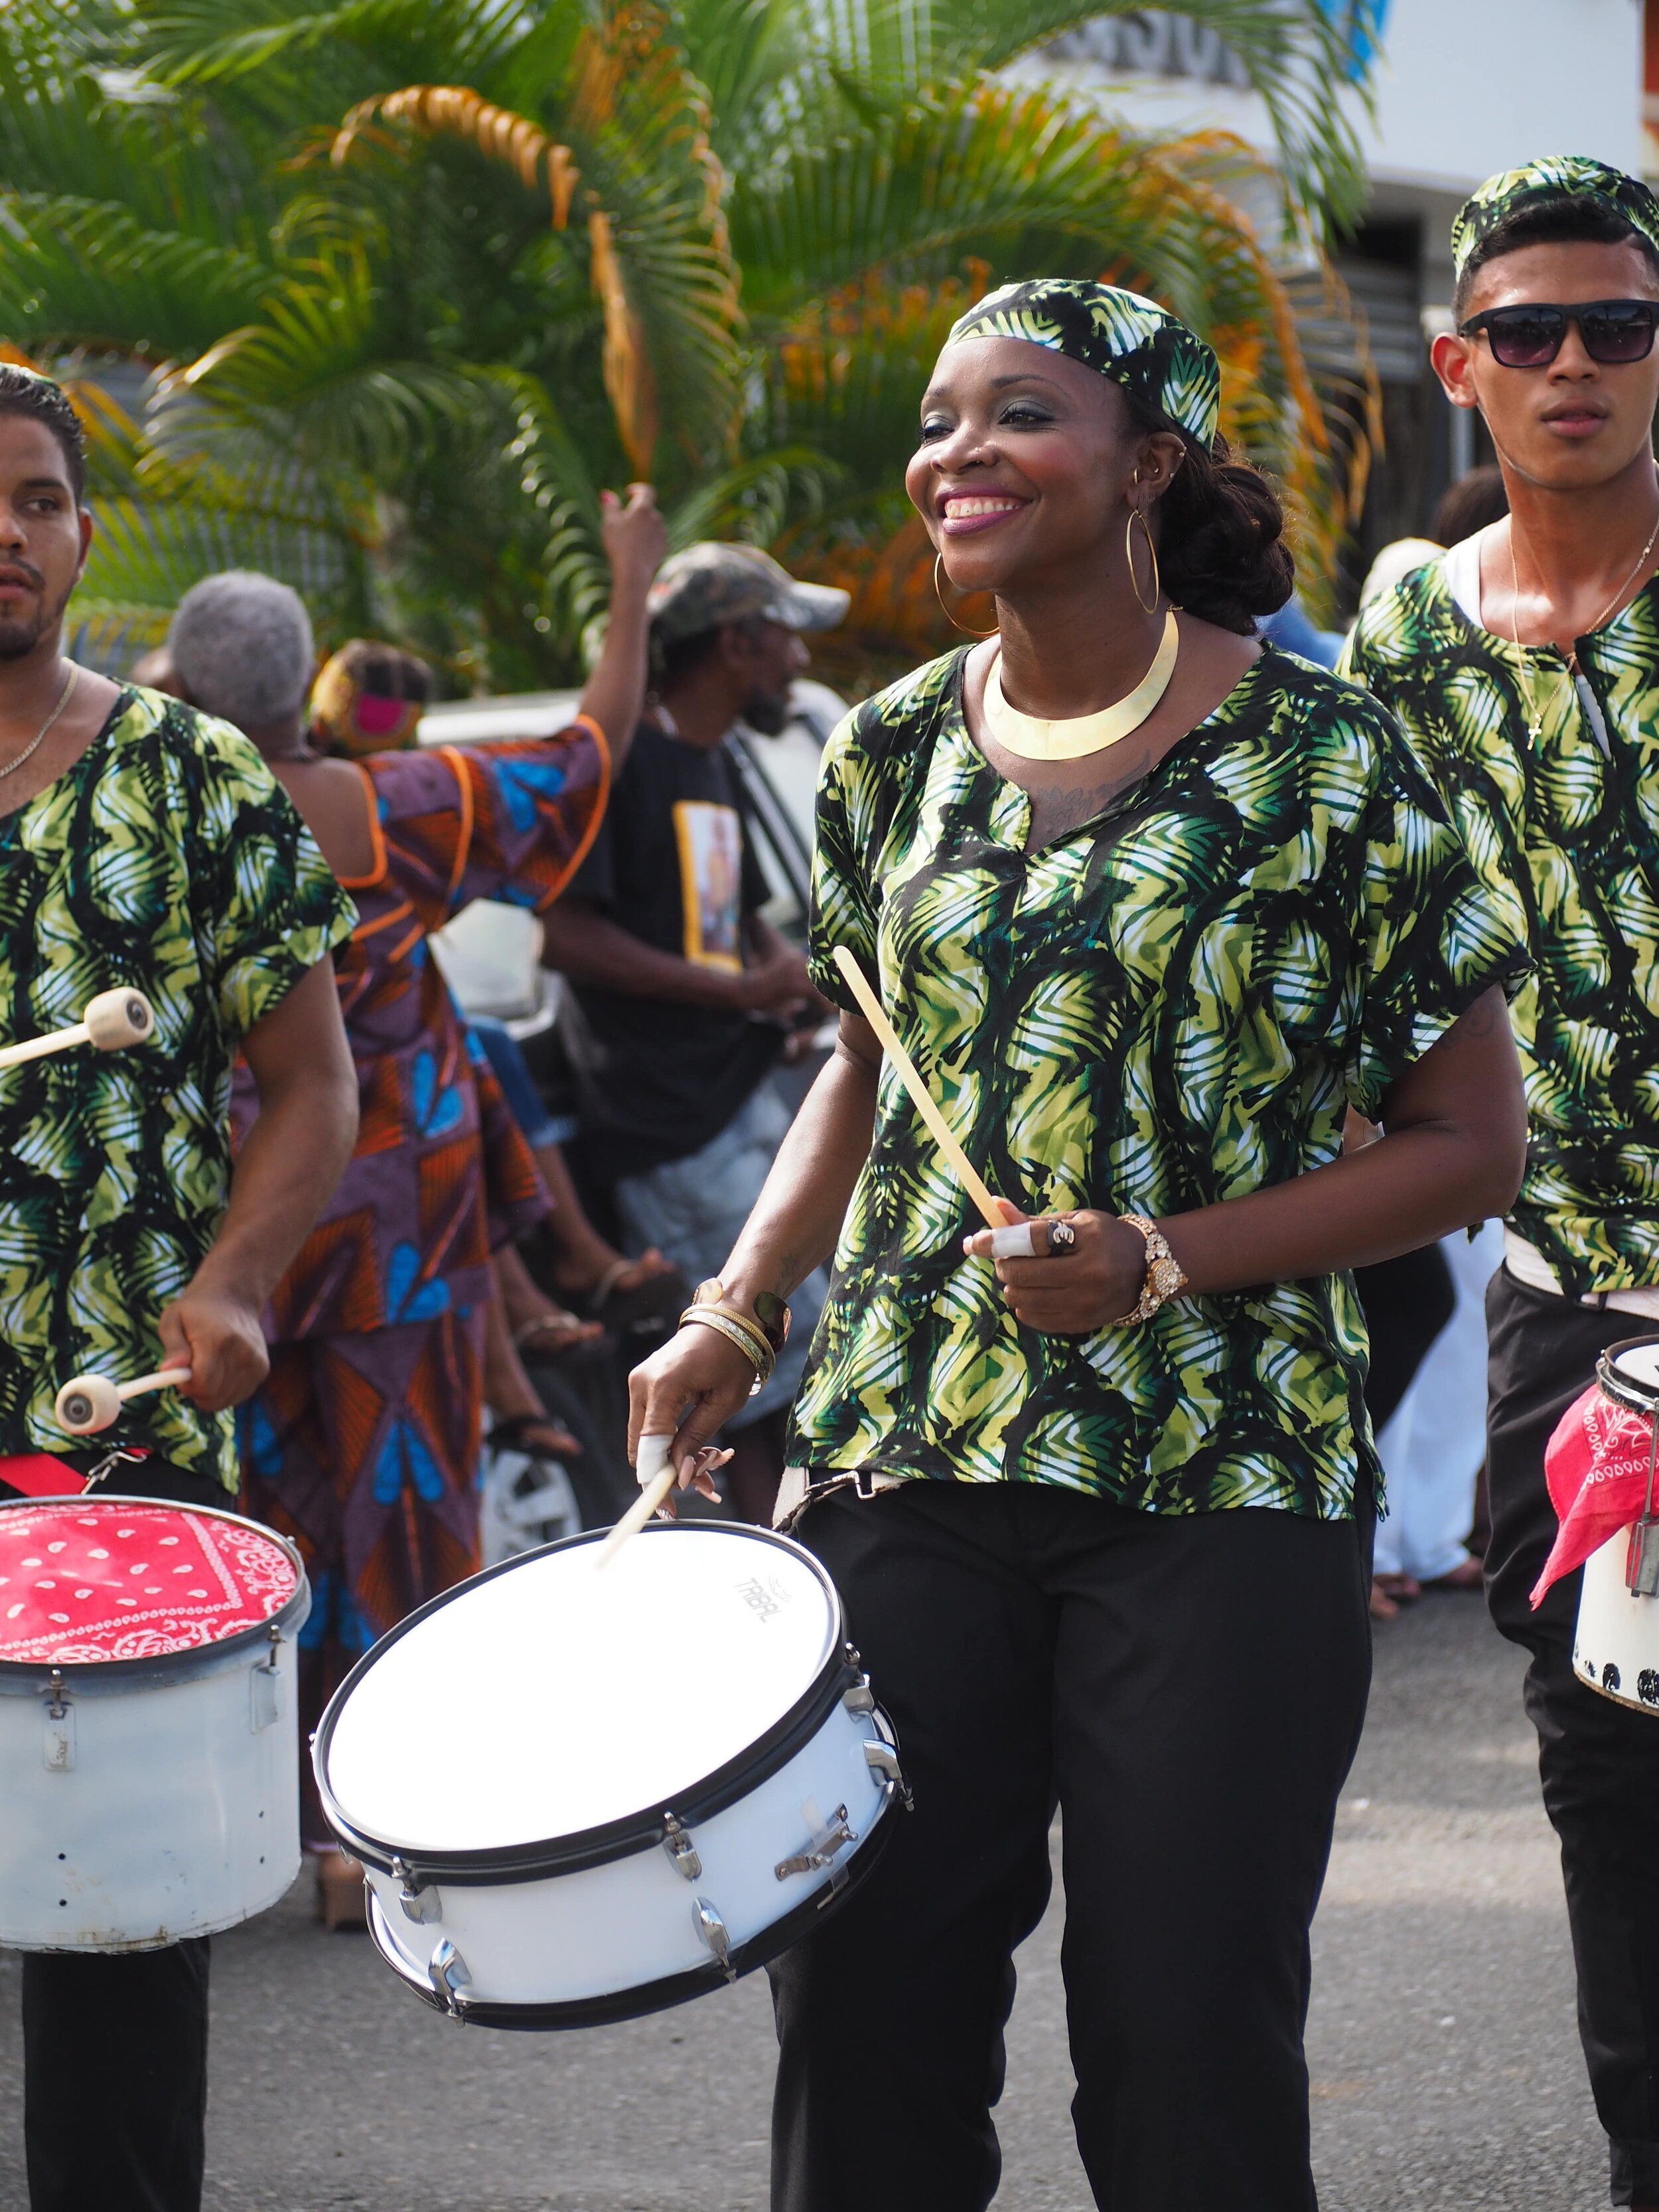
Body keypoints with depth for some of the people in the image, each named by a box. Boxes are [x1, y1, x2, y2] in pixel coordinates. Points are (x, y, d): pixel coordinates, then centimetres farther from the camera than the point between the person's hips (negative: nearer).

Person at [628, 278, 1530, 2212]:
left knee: (1187, 2050, -1)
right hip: (901, 1459, 4)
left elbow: (1469, 1144, -4)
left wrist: (1163, 1262, -15)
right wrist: (737, 1318, 9)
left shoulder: (1316, 762, -6)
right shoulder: (890, 756, 8)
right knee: (862, 2019, 5)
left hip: (1224, 1492, -4)